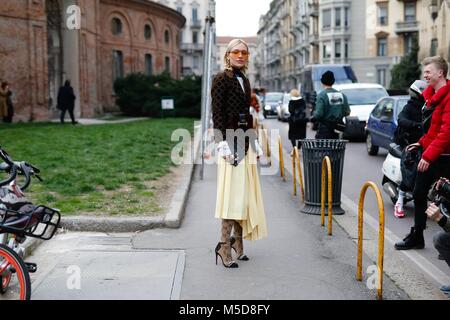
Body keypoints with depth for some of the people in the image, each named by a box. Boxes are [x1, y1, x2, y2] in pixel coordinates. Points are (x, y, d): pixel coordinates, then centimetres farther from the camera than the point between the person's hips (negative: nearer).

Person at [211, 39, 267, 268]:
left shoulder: (244, 79, 17)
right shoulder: (222, 79, -7)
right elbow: (217, 114, -13)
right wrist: (223, 144, -20)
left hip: (244, 141, 8)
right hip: (230, 140, -8)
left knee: (243, 194, 10)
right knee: (231, 194, -7)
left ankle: (238, 240, 21)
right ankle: (225, 246, -1)